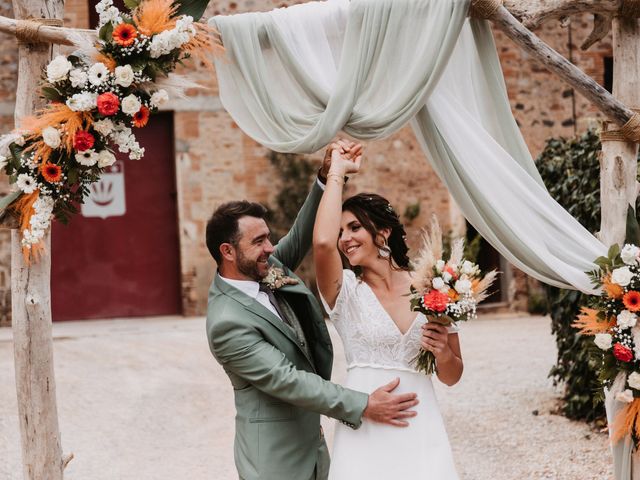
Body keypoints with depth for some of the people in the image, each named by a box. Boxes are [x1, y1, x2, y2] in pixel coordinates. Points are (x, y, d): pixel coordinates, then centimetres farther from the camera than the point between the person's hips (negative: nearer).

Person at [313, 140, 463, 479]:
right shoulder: (345, 290, -1)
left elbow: (451, 377, 12)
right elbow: (323, 243, -23)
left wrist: (443, 353, -11)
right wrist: (336, 172, -11)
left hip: (421, 428, 1)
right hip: (364, 430, -1)